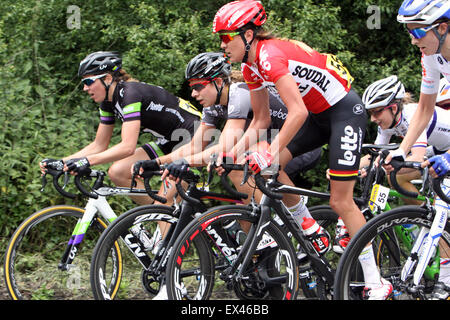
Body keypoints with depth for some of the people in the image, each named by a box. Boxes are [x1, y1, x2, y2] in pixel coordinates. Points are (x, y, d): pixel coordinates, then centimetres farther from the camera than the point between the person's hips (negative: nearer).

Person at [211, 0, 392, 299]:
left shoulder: (270, 55, -26)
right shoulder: (251, 67, 2)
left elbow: (297, 112, -33)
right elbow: (261, 119, 9)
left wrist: (270, 152, -35)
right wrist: (236, 151, -4)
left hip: (345, 109, -9)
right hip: (319, 115, 9)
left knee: (341, 201, -9)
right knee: (269, 166, -5)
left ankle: (376, 282, -2)